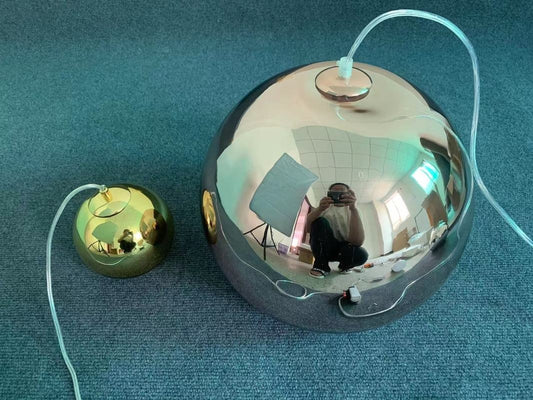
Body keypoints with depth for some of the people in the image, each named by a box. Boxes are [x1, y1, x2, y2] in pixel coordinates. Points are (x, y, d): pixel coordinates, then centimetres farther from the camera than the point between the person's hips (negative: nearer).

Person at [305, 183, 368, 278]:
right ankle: (321, 266, -15)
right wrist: (320, 209, -40)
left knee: (362, 254, -30)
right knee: (320, 221, -25)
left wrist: (353, 208, -40)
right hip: (323, 247, -1)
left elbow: (358, 242, -29)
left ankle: (344, 266, 8)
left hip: (344, 249, 1)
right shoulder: (325, 207, -4)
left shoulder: (351, 211, -9)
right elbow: (308, 228, -21)